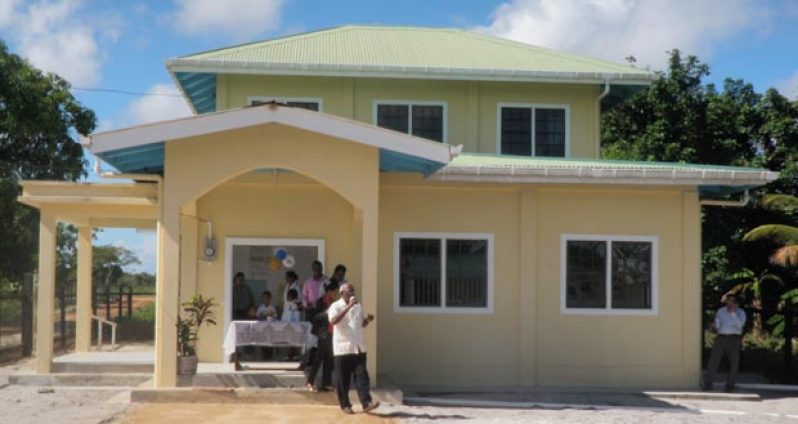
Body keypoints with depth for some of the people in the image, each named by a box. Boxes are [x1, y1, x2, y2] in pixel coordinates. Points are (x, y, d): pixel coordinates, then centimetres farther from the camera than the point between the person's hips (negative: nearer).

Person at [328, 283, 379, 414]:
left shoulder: (358, 306, 13)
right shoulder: (335, 306, -6)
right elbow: (333, 321, -26)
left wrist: (368, 320, 1)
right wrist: (348, 307, -29)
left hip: (359, 348, 5)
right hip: (343, 348, -4)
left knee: (362, 376, -3)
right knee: (343, 379, 3)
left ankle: (366, 403, -8)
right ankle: (345, 405, 15)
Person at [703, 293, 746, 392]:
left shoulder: (740, 312, 1)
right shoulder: (720, 311, 11)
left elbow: (739, 324, -16)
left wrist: (733, 312, -22)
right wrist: (714, 326, -10)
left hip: (734, 339, -2)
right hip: (721, 338, 2)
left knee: (733, 363, -1)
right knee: (713, 360, -8)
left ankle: (730, 385, 10)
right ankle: (708, 384, -9)